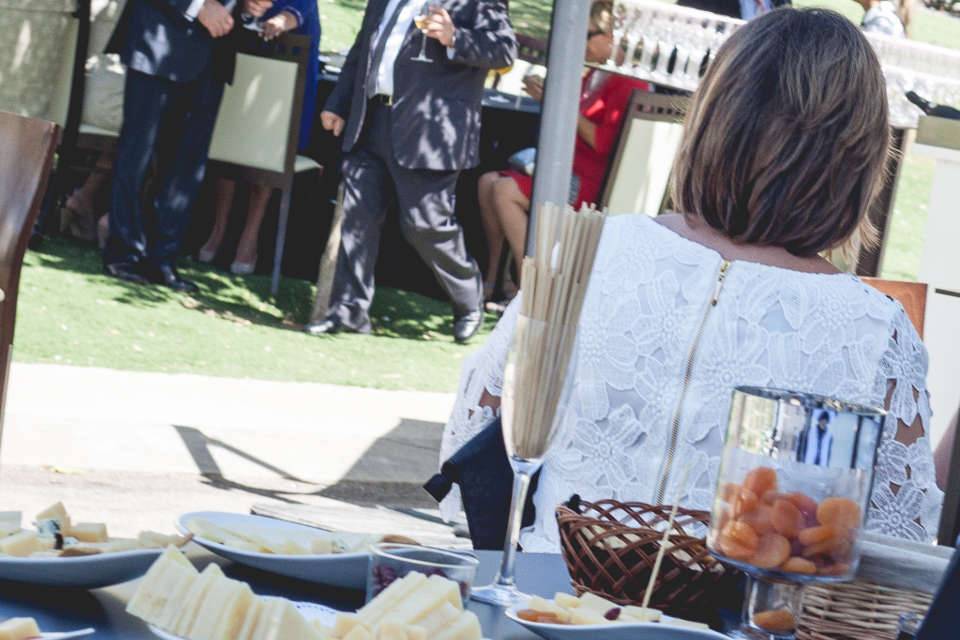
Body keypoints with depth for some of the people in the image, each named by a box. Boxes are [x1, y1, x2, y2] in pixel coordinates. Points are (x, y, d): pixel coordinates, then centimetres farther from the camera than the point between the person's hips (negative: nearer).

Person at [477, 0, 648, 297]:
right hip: (567, 170, 9)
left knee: (504, 191, -22)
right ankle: (492, 278, -3)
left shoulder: (630, 84, -12)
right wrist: (546, 95, 9)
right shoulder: (592, 76, 13)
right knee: (487, 181, -1)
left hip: (590, 182, -9)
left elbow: (604, 143, -18)